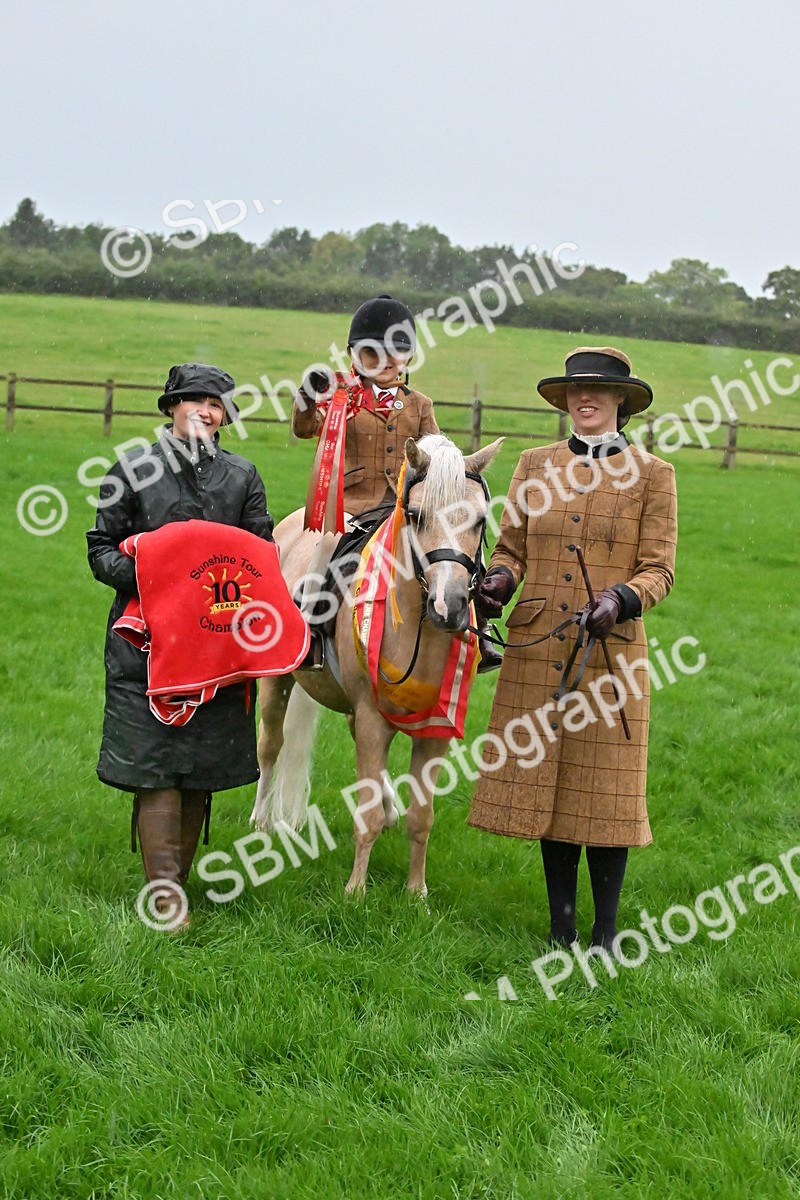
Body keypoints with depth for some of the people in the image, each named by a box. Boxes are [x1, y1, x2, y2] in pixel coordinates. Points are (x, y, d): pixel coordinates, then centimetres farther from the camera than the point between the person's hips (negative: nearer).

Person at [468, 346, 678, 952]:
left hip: (610, 652, -3)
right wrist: (500, 579, -9)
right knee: (545, 780, 7)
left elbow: (660, 569, -2)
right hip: (537, 651, 3)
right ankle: (562, 928, 20)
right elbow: (510, 548, 13)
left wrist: (620, 599, -21)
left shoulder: (652, 474, 2)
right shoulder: (535, 465, 10)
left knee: (604, 789, 1)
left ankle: (606, 932, 15)